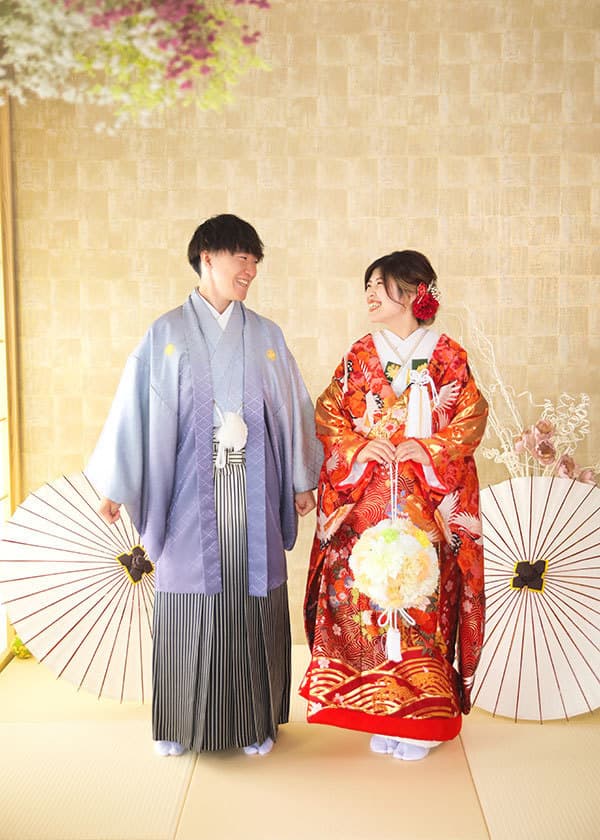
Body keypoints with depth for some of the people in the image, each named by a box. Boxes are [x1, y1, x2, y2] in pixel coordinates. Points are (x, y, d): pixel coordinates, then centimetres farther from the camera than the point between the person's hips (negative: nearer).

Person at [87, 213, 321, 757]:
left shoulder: (266, 336, 9)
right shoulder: (167, 333, 3)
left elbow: (292, 409, 12)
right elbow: (136, 407, 2)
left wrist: (302, 481, 10)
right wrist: (115, 486, 0)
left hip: (253, 488, 2)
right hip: (192, 490, -1)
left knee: (253, 599, 3)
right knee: (191, 599, 2)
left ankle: (256, 722, 16)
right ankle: (183, 725, 17)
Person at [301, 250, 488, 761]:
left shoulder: (448, 357, 4)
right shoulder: (359, 356, 10)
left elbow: (472, 417, 0)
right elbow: (327, 415, 8)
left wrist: (425, 449, -13)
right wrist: (358, 448, -9)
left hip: (428, 503, -2)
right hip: (366, 501, 2)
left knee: (423, 599, -3)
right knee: (365, 596, -1)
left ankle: (422, 717, 10)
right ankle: (379, 713, 13)